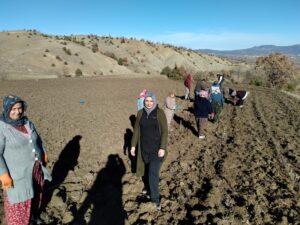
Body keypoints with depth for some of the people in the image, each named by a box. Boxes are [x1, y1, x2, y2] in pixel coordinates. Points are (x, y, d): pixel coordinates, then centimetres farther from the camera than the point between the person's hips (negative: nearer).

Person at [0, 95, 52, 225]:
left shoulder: (26, 122, -1)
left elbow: (37, 138, 14)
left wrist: (44, 152, 17)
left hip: (36, 167, 6)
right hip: (18, 172, -6)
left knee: (35, 193, 24)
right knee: (19, 200, 9)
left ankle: (33, 214, 48)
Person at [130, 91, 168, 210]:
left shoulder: (160, 113, -13)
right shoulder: (140, 113, -1)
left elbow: (164, 131, -12)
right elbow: (136, 130, 5)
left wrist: (162, 148, -17)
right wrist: (133, 145, 5)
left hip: (156, 148, -4)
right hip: (144, 147, 4)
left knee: (153, 173, -6)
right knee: (147, 169, 20)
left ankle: (155, 198, 9)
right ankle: (148, 187, 44)